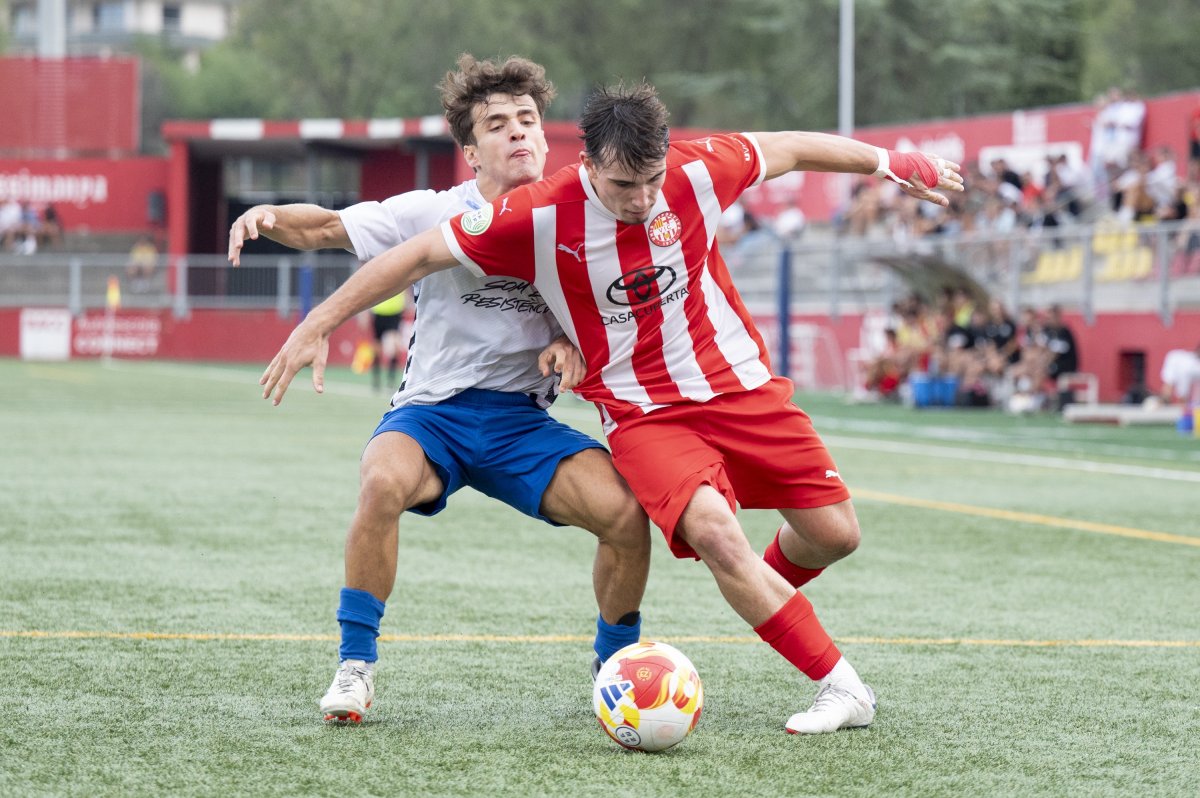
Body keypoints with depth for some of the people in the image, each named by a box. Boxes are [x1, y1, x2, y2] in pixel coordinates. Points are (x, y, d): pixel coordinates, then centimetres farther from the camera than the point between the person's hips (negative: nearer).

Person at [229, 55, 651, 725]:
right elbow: (326, 227, -6)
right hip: (433, 412, -2)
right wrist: (269, 215, -28)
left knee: (626, 511, -21)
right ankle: (356, 667, -20)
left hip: (522, 419, 2)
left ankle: (616, 666, 6)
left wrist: (571, 343, -10)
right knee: (385, 482, -37)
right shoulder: (437, 214, -3)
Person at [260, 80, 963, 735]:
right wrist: (318, 325, -12)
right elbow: (419, 255, -12)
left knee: (835, 534, 4)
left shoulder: (696, 172, -13)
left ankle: (766, 592, 40)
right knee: (713, 531, -28)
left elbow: (788, 148, 6)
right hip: (644, 411, -3)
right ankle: (843, 688, -19)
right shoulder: (540, 217, -20)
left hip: (743, 385, 3)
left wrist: (891, 164, 17)